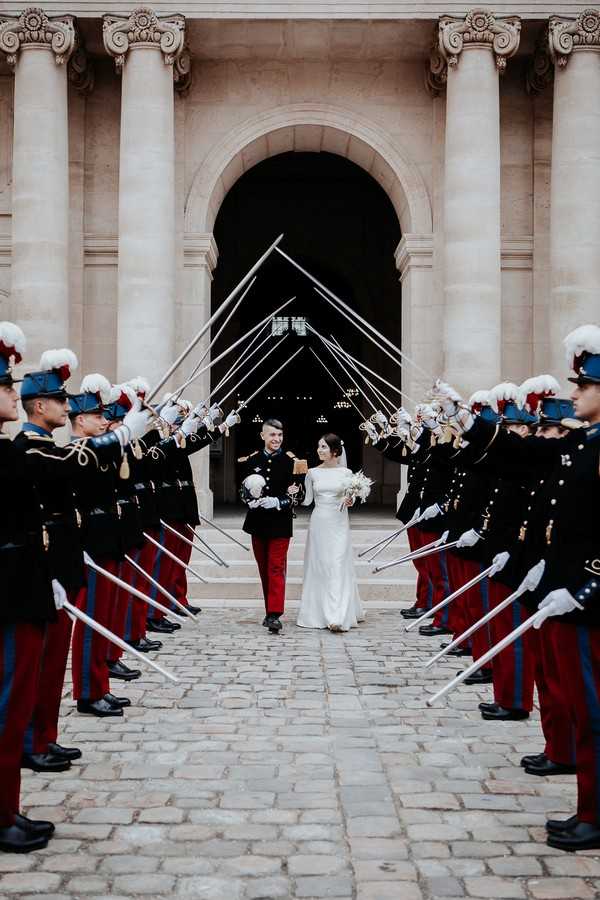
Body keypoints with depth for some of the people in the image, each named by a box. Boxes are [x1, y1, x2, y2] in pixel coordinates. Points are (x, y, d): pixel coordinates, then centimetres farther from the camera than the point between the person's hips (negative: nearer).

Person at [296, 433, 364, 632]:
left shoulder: (346, 472, 0)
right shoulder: (312, 473, 5)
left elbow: (350, 497, 6)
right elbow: (307, 500, 9)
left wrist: (350, 501, -16)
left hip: (339, 524, -2)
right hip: (319, 522, 2)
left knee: (338, 568, -7)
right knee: (319, 567, 4)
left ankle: (338, 617, -11)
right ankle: (319, 612, 15)